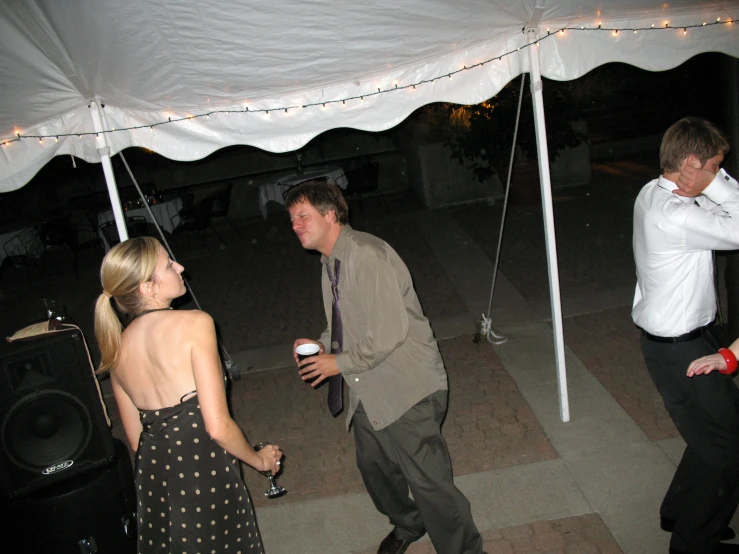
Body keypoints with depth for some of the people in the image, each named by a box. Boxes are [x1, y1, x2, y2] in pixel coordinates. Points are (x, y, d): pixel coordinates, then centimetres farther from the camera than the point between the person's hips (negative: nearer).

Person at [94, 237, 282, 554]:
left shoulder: (115, 348, 3)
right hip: (204, 473, -6)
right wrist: (260, 460, -5)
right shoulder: (194, 324, -18)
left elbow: (136, 439, 10)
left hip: (151, 480, 7)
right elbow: (218, 426, -21)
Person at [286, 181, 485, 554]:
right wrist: (323, 344, 2)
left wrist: (340, 362, -15)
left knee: (428, 481, -4)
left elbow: (389, 332, -26)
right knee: (373, 466, 24)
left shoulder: (366, 255, -21)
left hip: (407, 388, -10)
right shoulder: (331, 263, 9)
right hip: (369, 391, 10)